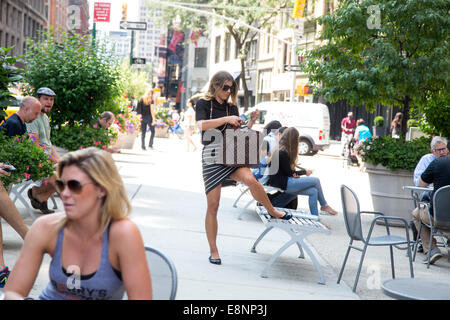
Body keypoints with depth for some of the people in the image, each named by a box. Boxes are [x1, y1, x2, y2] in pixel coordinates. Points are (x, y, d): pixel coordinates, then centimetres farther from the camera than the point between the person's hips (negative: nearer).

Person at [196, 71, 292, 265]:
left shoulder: (232, 107, 13)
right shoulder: (203, 104, 1)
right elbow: (202, 125, -18)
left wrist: (250, 123, -1)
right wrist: (226, 119, -24)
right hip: (211, 159, -3)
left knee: (250, 180, -28)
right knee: (212, 206, -3)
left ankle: (272, 211, -4)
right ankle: (213, 251, 8)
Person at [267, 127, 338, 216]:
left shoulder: (280, 149, 15)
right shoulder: (283, 152, -17)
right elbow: (288, 172, -11)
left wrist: (296, 174, -4)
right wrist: (304, 171, 6)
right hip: (282, 184, -10)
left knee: (313, 192, -4)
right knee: (316, 180, -8)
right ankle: (324, 206, 10)